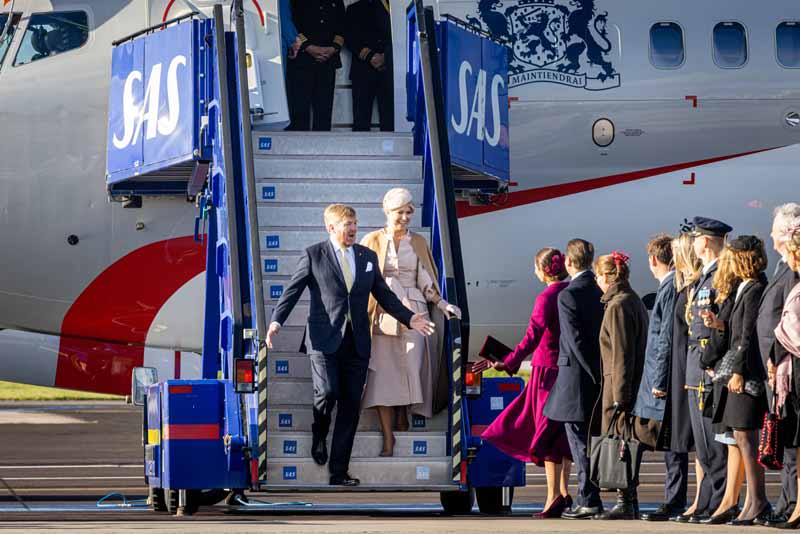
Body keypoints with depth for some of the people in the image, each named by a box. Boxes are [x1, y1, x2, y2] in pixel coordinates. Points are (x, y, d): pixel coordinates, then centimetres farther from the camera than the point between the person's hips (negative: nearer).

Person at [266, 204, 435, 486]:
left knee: (351, 406, 2)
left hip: (356, 343, 4)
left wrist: (409, 318, 8)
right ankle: (318, 435, 13)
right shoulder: (313, 255, 1)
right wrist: (276, 321, -17)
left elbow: (383, 294, 19)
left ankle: (339, 472, 7)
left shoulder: (367, 256, 13)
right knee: (327, 391, -21)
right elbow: (292, 291, -3)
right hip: (325, 340, -4)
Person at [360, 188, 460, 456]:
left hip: (411, 313, 2)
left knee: (409, 371, -4)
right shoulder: (373, 241, 5)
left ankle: (402, 422, 15)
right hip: (383, 314, -2)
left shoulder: (418, 243, 10)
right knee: (383, 375, -6)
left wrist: (441, 304, -3)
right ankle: (388, 440, -5)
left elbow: (425, 281, 11)